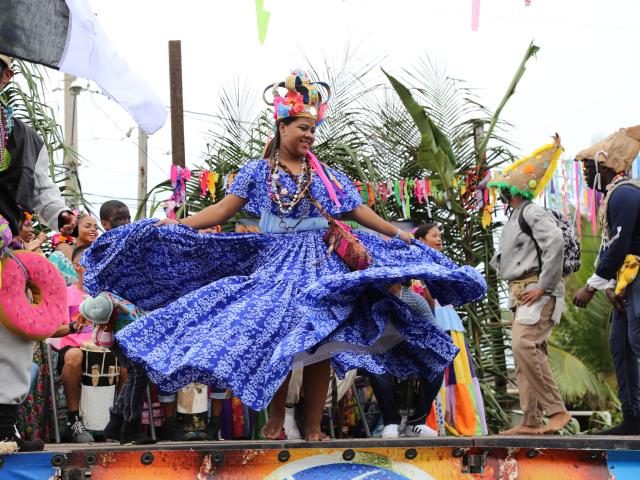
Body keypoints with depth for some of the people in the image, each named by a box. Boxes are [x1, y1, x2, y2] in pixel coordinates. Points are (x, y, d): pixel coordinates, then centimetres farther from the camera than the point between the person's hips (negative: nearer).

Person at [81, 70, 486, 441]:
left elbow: (359, 211, 11)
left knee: (322, 344, -5)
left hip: (321, 268, 2)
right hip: (275, 268, -1)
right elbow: (223, 211, 0)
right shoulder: (258, 172, 5)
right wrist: (174, 225, -9)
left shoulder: (327, 176, 9)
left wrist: (400, 235, 5)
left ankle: (313, 428, 2)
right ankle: (275, 421, 8)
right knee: (276, 343, -7)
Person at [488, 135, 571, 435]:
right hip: (520, 294, 10)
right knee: (526, 356, 7)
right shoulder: (514, 218, 22)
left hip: (537, 292, -10)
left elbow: (555, 242, -24)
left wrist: (543, 286, -23)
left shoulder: (532, 212, -10)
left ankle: (557, 410, -20)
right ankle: (531, 421, 9)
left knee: (525, 346, -23)